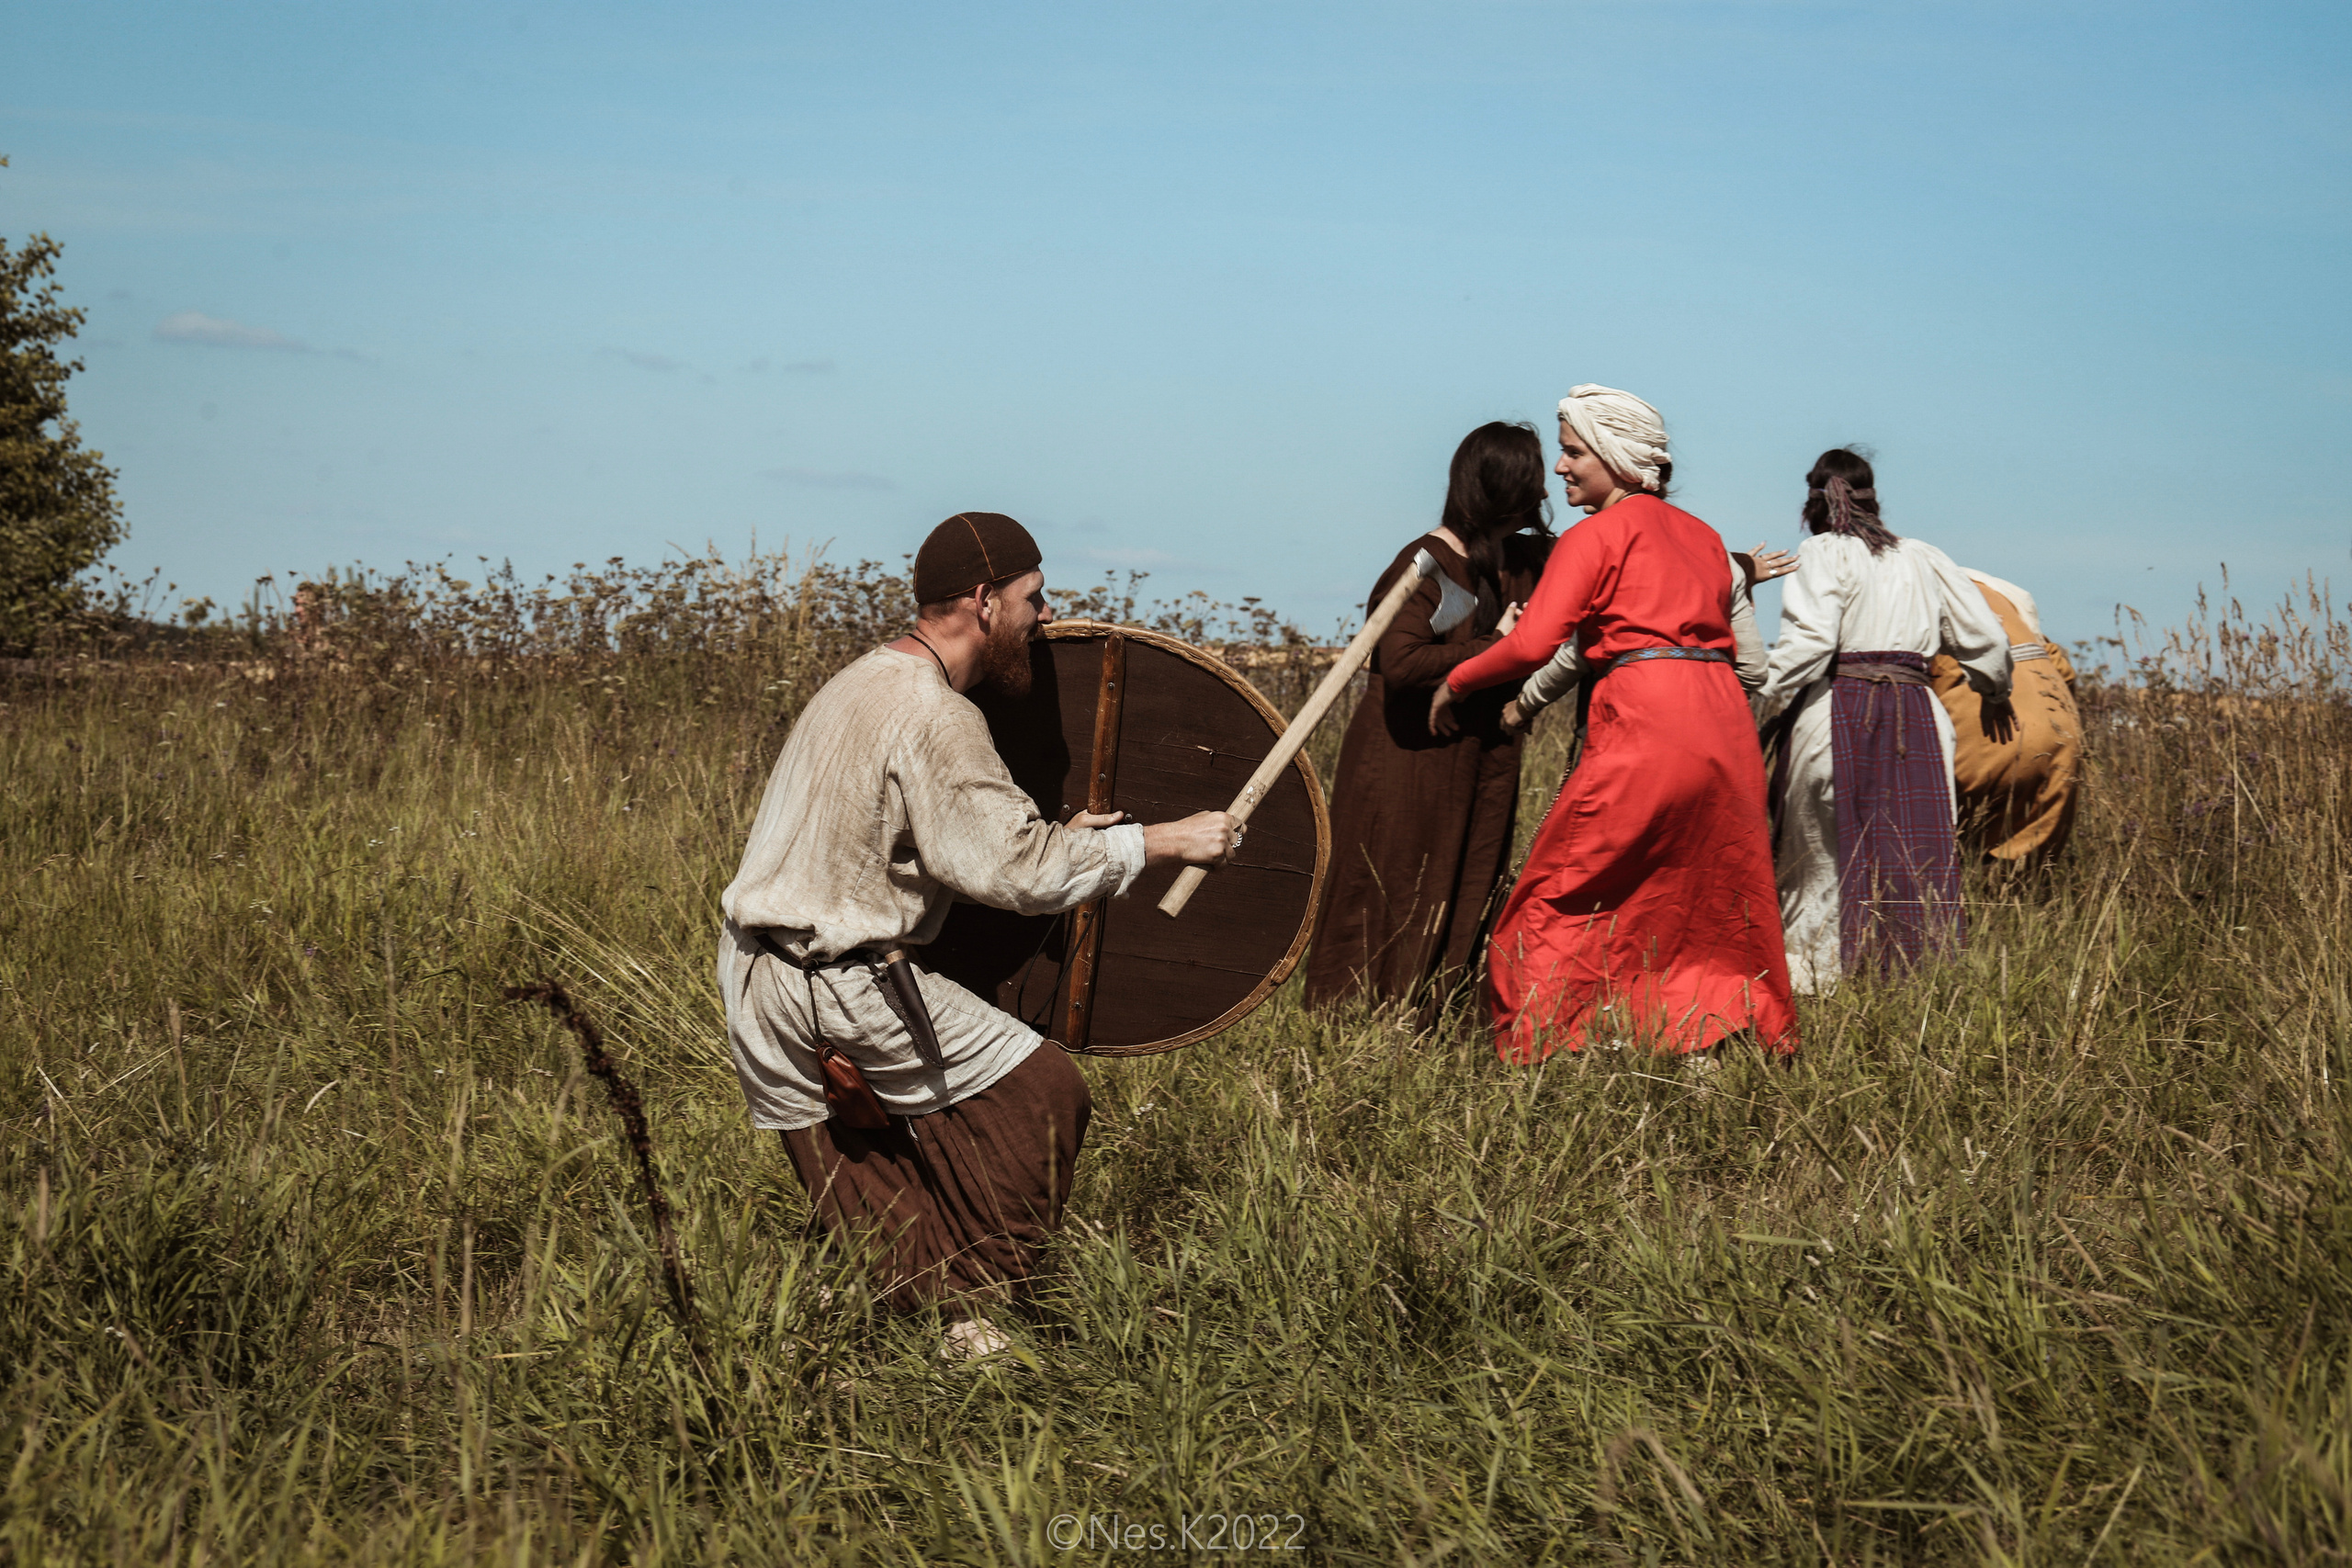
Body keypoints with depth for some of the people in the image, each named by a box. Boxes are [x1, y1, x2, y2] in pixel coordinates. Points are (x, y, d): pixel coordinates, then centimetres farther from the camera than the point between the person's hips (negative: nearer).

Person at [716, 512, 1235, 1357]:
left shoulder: (866, 684, 14)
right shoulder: (933, 718, -17)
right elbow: (1014, 870, -21)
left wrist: (1051, 835, 20)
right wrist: (1161, 841, -14)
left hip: (758, 977, 10)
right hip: (843, 988, -9)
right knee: (1043, 1094, 3)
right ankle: (971, 1315, 8)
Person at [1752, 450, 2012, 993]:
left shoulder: (1823, 554, 0)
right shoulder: (1923, 558, 15)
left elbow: (1808, 641, -14)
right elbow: (1986, 637, 17)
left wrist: (1761, 706, -7)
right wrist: (1995, 688, 36)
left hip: (1839, 712, -4)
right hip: (1915, 716, 4)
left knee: (1821, 860, 2)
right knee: (1915, 854, 4)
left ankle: (1816, 978, 0)